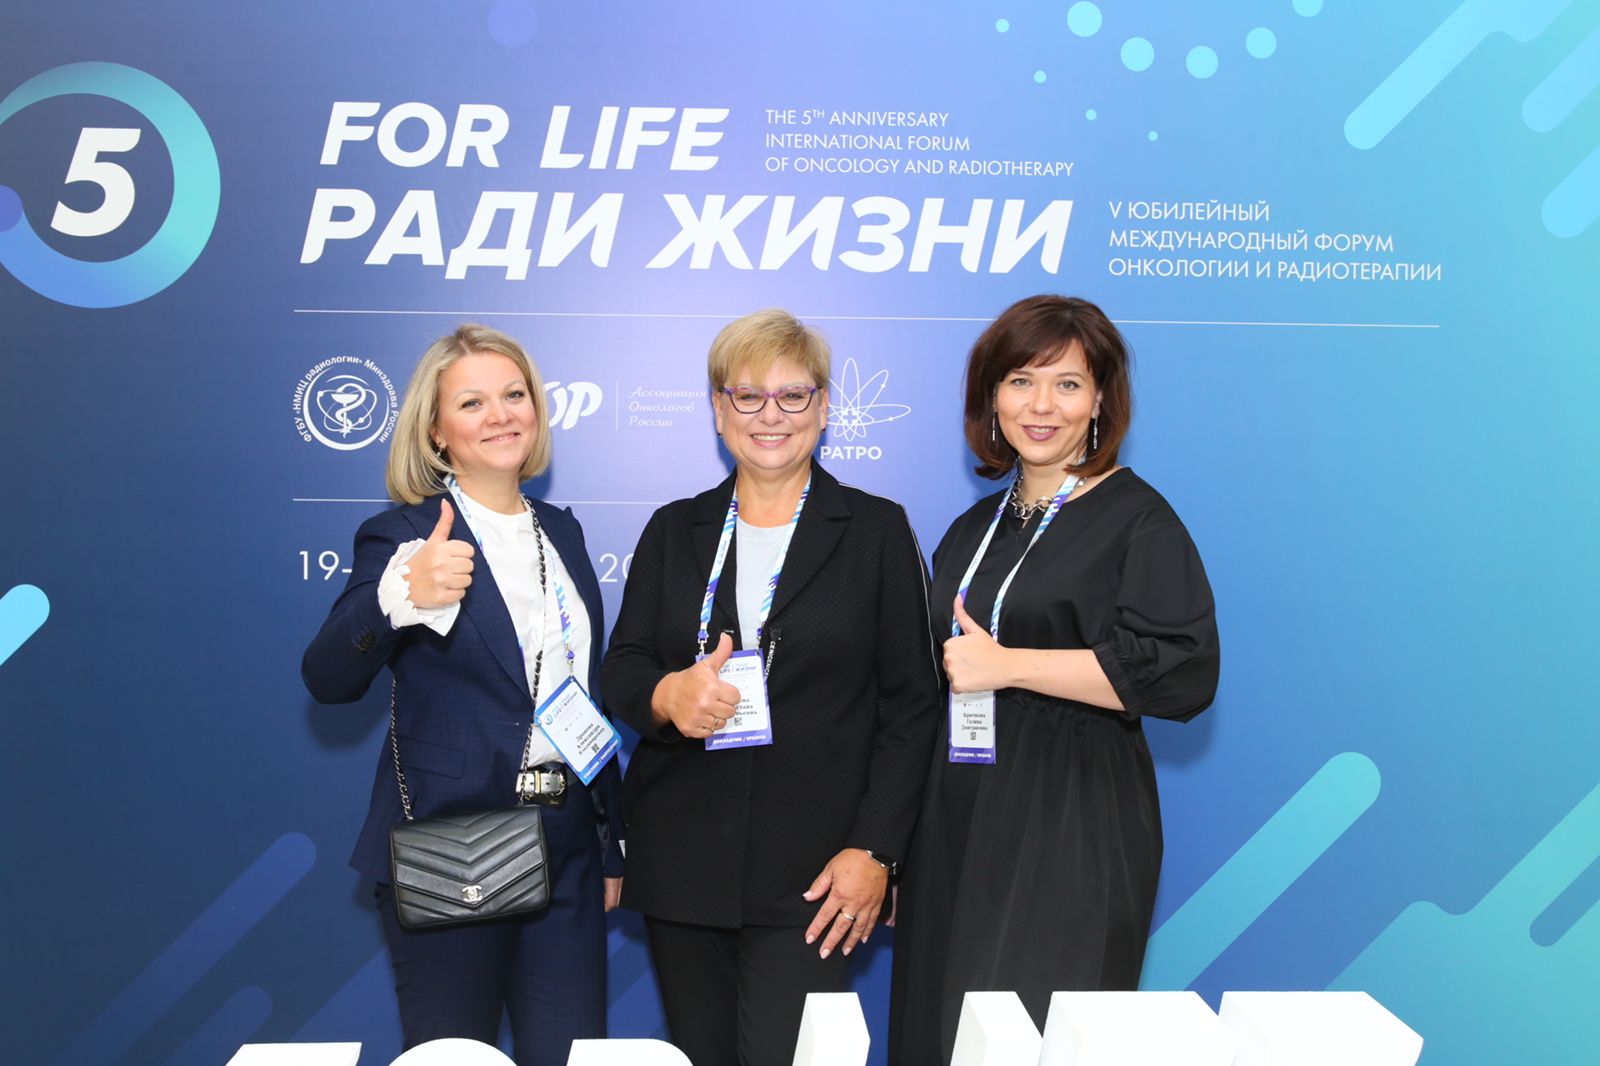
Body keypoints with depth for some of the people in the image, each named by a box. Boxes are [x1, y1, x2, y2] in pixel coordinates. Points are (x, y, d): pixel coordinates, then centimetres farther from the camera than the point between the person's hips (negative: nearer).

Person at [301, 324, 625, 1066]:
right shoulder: (402, 536, -6)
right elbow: (327, 682, -20)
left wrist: (612, 845, 15)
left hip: (567, 857, 5)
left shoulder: (561, 532, 10)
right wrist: (400, 596, -39)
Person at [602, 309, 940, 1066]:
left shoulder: (877, 530, 1)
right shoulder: (674, 530, 10)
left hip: (810, 870, -3)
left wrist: (875, 849, -8)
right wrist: (665, 693, -17)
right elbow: (620, 669, 6)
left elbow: (910, 705, -1)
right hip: (680, 861, 3)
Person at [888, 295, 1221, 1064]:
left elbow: (1182, 671, -18)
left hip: (1070, 833, -6)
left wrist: (1007, 665, -17)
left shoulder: (1136, 519, -5)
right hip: (956, 823, 6)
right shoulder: (975, 529, 14)